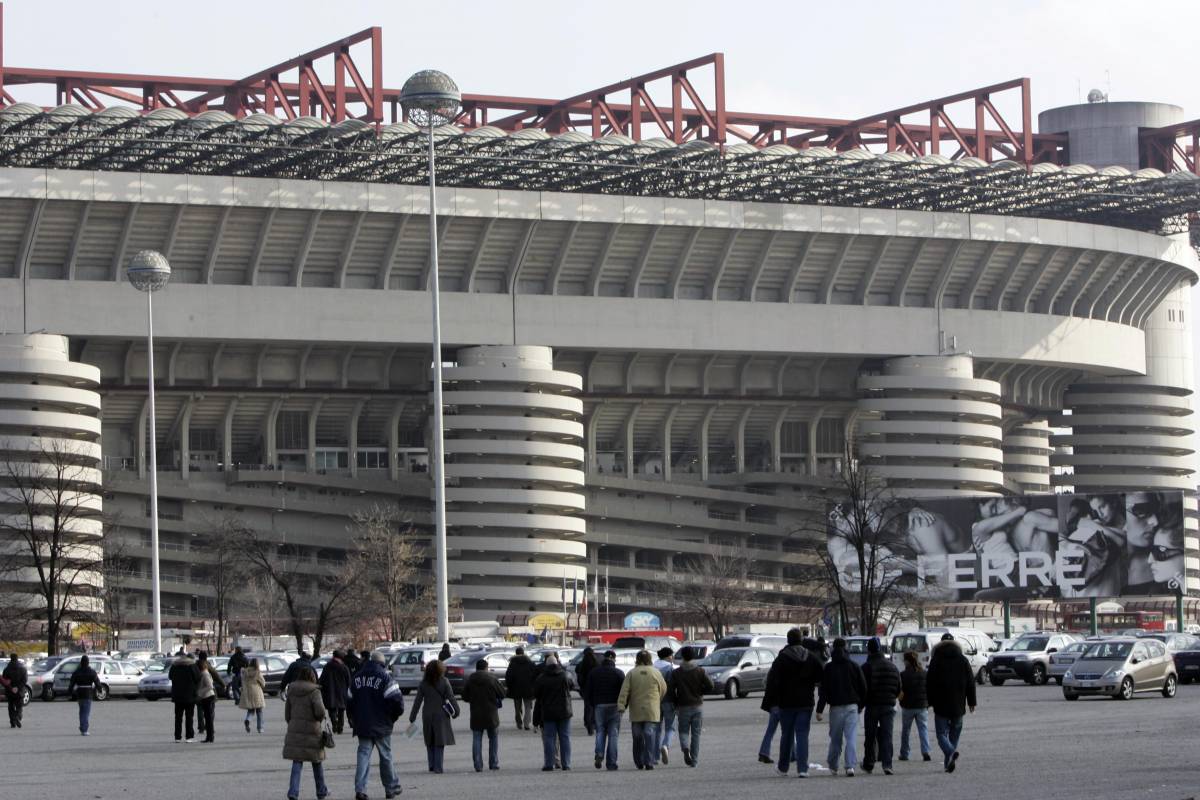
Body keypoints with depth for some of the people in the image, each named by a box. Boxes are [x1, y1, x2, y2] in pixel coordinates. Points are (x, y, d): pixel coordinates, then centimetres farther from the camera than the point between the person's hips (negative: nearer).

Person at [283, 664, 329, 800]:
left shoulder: (291, 692, 5)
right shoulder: (314, 692, -11)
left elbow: (287, 714, 11)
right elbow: (320, 711, -22)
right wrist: (320, 718, 0)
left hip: (294, 731, 3)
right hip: (311, 731, -3)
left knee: (297, 763, 4)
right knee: (316, 762, 14)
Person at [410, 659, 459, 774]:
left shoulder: (423, 683, -1)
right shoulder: (444, 682, -7)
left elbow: (417, 701, 0)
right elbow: (451, 698, -8)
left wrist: (412, 717, 5)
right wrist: (456, 711, 2)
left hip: (427, 716, 2)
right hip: (441, 715, -2)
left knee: (429, 743, 14)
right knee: (440, 743, 2)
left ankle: (432, 766, 14)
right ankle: (438, 767, -5)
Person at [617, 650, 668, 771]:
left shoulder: (631, 674, 1)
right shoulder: (656, 673, 0)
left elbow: (624, 691, -6)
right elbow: (663, 690, 6)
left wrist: (621, 706, -7)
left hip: (636, 712, 1)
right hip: (652, 711, -1)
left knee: (637, 737, 11)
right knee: (650, 735, -2)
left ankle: (639, 762, 17)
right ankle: (649, 762, -11)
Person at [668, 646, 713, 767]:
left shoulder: (676, 673, -3)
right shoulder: (700, 671, -2)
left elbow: (670, 690, -7)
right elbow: (710, 686, -10)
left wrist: (676, 702, 6)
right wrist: (700, 692, 7)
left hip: (683, 707, -1)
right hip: (698, 706, 1)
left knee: (683, 731, 10)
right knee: (696, 734, 8)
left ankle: (685, 748, -20)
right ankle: (694, 760, 7)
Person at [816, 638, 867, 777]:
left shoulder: (828, 668, -3)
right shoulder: (854, 666, 2)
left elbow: (823, 690, -5)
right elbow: (863, 687, 7)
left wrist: (819, 710, -3)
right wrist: (861, 705, 19)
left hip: (836, 707, -1)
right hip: (852, 706, 1)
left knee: (835, 739, 11)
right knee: (851, 737, -4)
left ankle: (833, 766, 22)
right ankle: (850, 765, -16)